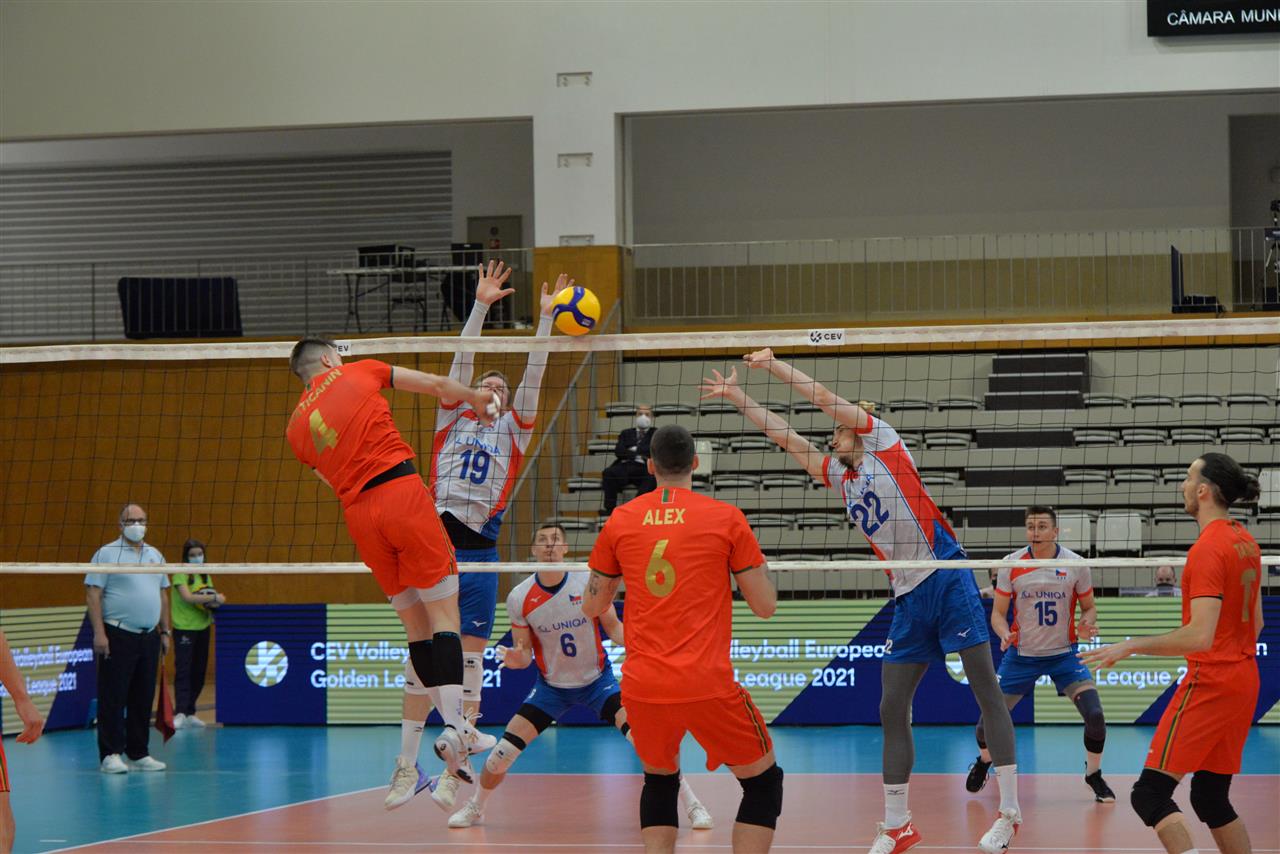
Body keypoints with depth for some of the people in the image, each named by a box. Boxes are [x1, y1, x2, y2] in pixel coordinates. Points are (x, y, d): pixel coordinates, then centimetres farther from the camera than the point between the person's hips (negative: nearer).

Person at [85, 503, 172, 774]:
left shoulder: (156, 555, 15)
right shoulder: (106, 554, -3)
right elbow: (93, 594, -8)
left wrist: (165, 631, 15)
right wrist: (99, 632, -15)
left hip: (149, 637, 6)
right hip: (118, 636, -6)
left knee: (143, 699, 8)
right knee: (113, 698, -5)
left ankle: (138, 754, 14)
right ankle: (110, 755, -4)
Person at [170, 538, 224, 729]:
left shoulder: (205, 575, 13)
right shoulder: (180, 574, -7)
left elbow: (212, 601, 13)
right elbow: (187, 597, -20)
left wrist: (213, 603, -11)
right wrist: (214, 597, -20)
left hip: (203, 627, 7)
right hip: (184, 628, -7)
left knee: (199, 672, 8)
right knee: (183, 671, -12)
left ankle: (189, 713, 16)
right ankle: (180, 713, -17)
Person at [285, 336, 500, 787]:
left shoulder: (296, 426, 18)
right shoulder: (357, 373, 9)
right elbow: (437, 384, 15)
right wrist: (476, 397, 33)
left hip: (358, 512, 4)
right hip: (401, 492, -4)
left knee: (416, 626, 12)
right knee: (444, 615, -4)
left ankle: (452, 723, 6)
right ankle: (453, 724, -20)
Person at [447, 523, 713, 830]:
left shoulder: (589, 582, -16)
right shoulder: (519, 598, -13)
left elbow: (612, 626, -4)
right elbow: (524, 652, -5)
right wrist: (516, 658, -29)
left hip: (597, 680, -1)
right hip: (550, 686, 1)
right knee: (503, 752, -8)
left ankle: (693, 805, -9)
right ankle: (474, 808, 21)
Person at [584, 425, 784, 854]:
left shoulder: (620, 521, 6)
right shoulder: (726, 518, -1)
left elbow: (592, 606, 17)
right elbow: (765, 606, 2)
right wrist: (756, 556, 19)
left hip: (642, 687, 3)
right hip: (707, 686, -3)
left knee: (659, 781, 25)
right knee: (763, 782, 13)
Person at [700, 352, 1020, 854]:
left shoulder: (882, 443, 4)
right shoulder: (839, 476, 20)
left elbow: (825, 398, 1)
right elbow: (785, 436, 22)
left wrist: (773, 364, 8)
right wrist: (736, 397, 20)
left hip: (947, 581, -8)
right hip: (908, 600, 8)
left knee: (986, 692, -7)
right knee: (891, 710, 5)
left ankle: (1009, 812, -7)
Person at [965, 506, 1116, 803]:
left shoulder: (1075, 565, -8)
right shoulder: (1011, 565, -7)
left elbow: (1088, 607, 5)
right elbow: (998, 613, -1)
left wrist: (1086, 624, -17)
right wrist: (1005, 634, -22)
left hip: (1064, 653, 0)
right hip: (1021, 654, 0)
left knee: (1095, 715, -17)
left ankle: (1094, 775, 8)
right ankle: (983, 762, 31)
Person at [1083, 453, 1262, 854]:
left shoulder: (1207, 549, -17)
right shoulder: (1246, 543, 11)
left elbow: (1201, 636, -25)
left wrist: (1130, 646, -20)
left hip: (1208, 685, -9)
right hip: (1244, 682, 9)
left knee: (1150, 794, -9)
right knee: (1211, 798, 15)